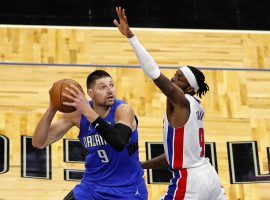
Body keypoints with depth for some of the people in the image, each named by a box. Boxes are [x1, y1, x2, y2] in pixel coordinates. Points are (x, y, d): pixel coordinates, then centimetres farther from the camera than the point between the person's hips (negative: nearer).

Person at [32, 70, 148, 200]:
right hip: (93, 186, 3)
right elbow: (39, 143, -10)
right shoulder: (77, 114, -8)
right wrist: (52, 109, -25)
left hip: (127, 189, -3)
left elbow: (119, 143, -38)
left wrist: (87, 111, -39)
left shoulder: (123, 110, -17)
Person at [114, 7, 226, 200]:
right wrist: (143, 165, 18)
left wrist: (130, 36, -32)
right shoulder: (195, 106, 12)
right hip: (209, 176, 9)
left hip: (190, 181, -9)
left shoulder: (180, 101, -13)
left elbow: (155, 73, -27)